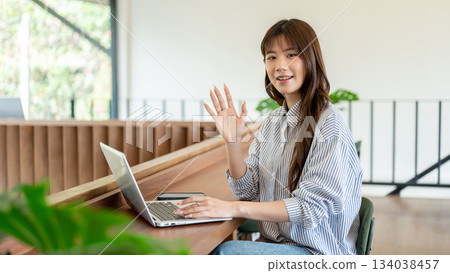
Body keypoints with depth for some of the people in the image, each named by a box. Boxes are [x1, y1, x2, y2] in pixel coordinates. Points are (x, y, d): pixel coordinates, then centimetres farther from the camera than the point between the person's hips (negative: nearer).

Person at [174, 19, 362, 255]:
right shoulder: (272, 121, 10)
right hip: (274, 243, 6)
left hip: (318, 253, -6)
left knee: (227, 251, -28)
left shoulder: (328, 123, -13)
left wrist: (233, 208, -26)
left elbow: (312, 207, -19)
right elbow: (247, 191, 7)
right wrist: (232, 141, -10)